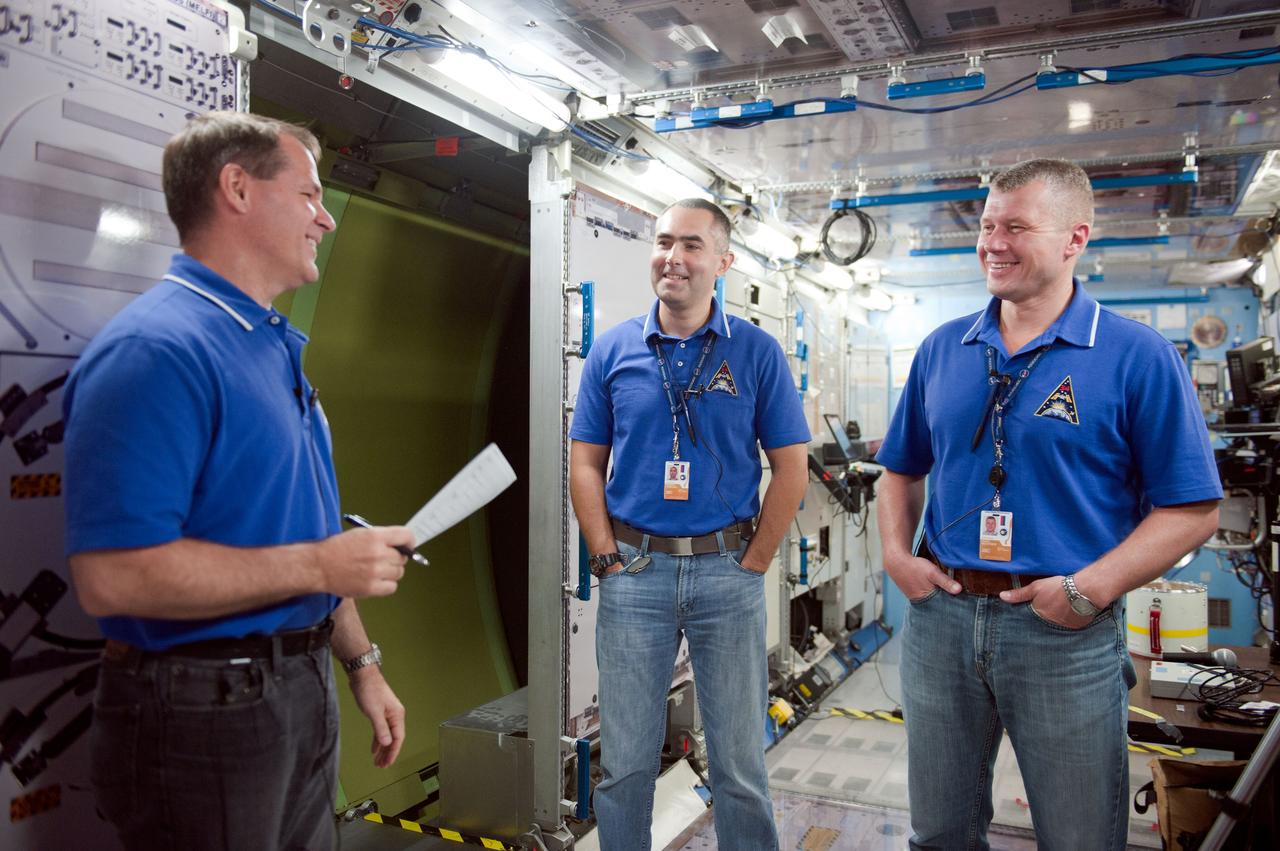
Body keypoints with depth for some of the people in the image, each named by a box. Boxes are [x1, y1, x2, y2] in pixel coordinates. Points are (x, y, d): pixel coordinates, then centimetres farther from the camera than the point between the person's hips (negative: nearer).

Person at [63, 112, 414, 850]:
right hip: (205, 707, -9)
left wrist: (362, 662, 17)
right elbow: (112, 575, -27)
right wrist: (320, 565, -22)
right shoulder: (154, 350, -19)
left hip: (303, 691, 9)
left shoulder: (275, 348, 11)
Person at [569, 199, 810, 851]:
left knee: (740, 765, 11)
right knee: (624, 763, 12)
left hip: (727, 571, -1)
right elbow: (585, 464, 5)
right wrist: (608, 559, -2)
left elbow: (791, 467, 0)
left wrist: (752, 565, -4)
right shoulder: (613, 350, 3)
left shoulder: (757, 351, -1)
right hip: (634, 572, 1)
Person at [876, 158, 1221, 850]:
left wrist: (1093, 588, -18)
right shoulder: (942, 350, 6)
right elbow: (903, 471, 14)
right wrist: (896, 554, -1)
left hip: (1067, 634, -3)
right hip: (940, 615, 4)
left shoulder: (1139, 357, -7)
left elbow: (1192, 509, -8)